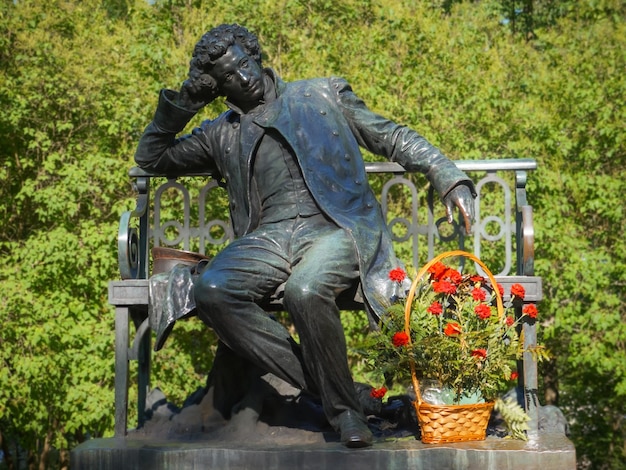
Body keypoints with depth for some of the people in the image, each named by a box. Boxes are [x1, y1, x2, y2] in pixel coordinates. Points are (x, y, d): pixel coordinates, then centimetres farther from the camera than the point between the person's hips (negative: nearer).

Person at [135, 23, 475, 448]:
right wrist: (179, 106, 17)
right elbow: (151, 158, 32)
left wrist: (450, 178, 2)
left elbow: (393, 138, 15)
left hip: (333, 228, -3)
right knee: (211, 291, -28)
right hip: (269, 236, 3)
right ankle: (319, 385, -19)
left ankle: (345, 407, -16)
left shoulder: (323, 96, 17)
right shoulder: (222, 134, 24)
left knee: (305, 290, -37)